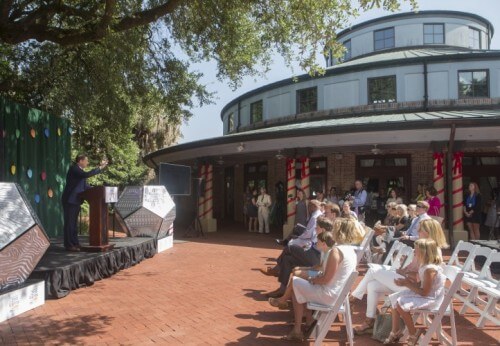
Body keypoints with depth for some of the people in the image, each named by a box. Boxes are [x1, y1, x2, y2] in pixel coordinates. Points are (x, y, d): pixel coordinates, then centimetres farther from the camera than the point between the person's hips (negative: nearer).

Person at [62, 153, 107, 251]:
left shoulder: (79, 170, 15)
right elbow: (87, 174, -29)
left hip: (75, 201, 10)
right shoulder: (74, 169, -13)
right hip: (70, 200, -10)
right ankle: (69, 245, -1)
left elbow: (85, 185, 18)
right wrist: (100, 168, -25)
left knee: (73, 223, 13)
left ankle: (75, 243, 19)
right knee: (69, 223, -5)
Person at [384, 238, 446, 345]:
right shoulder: (425, 265, 6)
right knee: (394, 298, 6)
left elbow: (424, 292, -26)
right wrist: (408, 281, -5)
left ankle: (414, 335, -3)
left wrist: (407, 284, -20)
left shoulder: (430, 269, -27)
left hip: (430, 299, -11)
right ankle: (395, 332, 9)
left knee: (401, 304, -23)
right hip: (425, 295, 11)